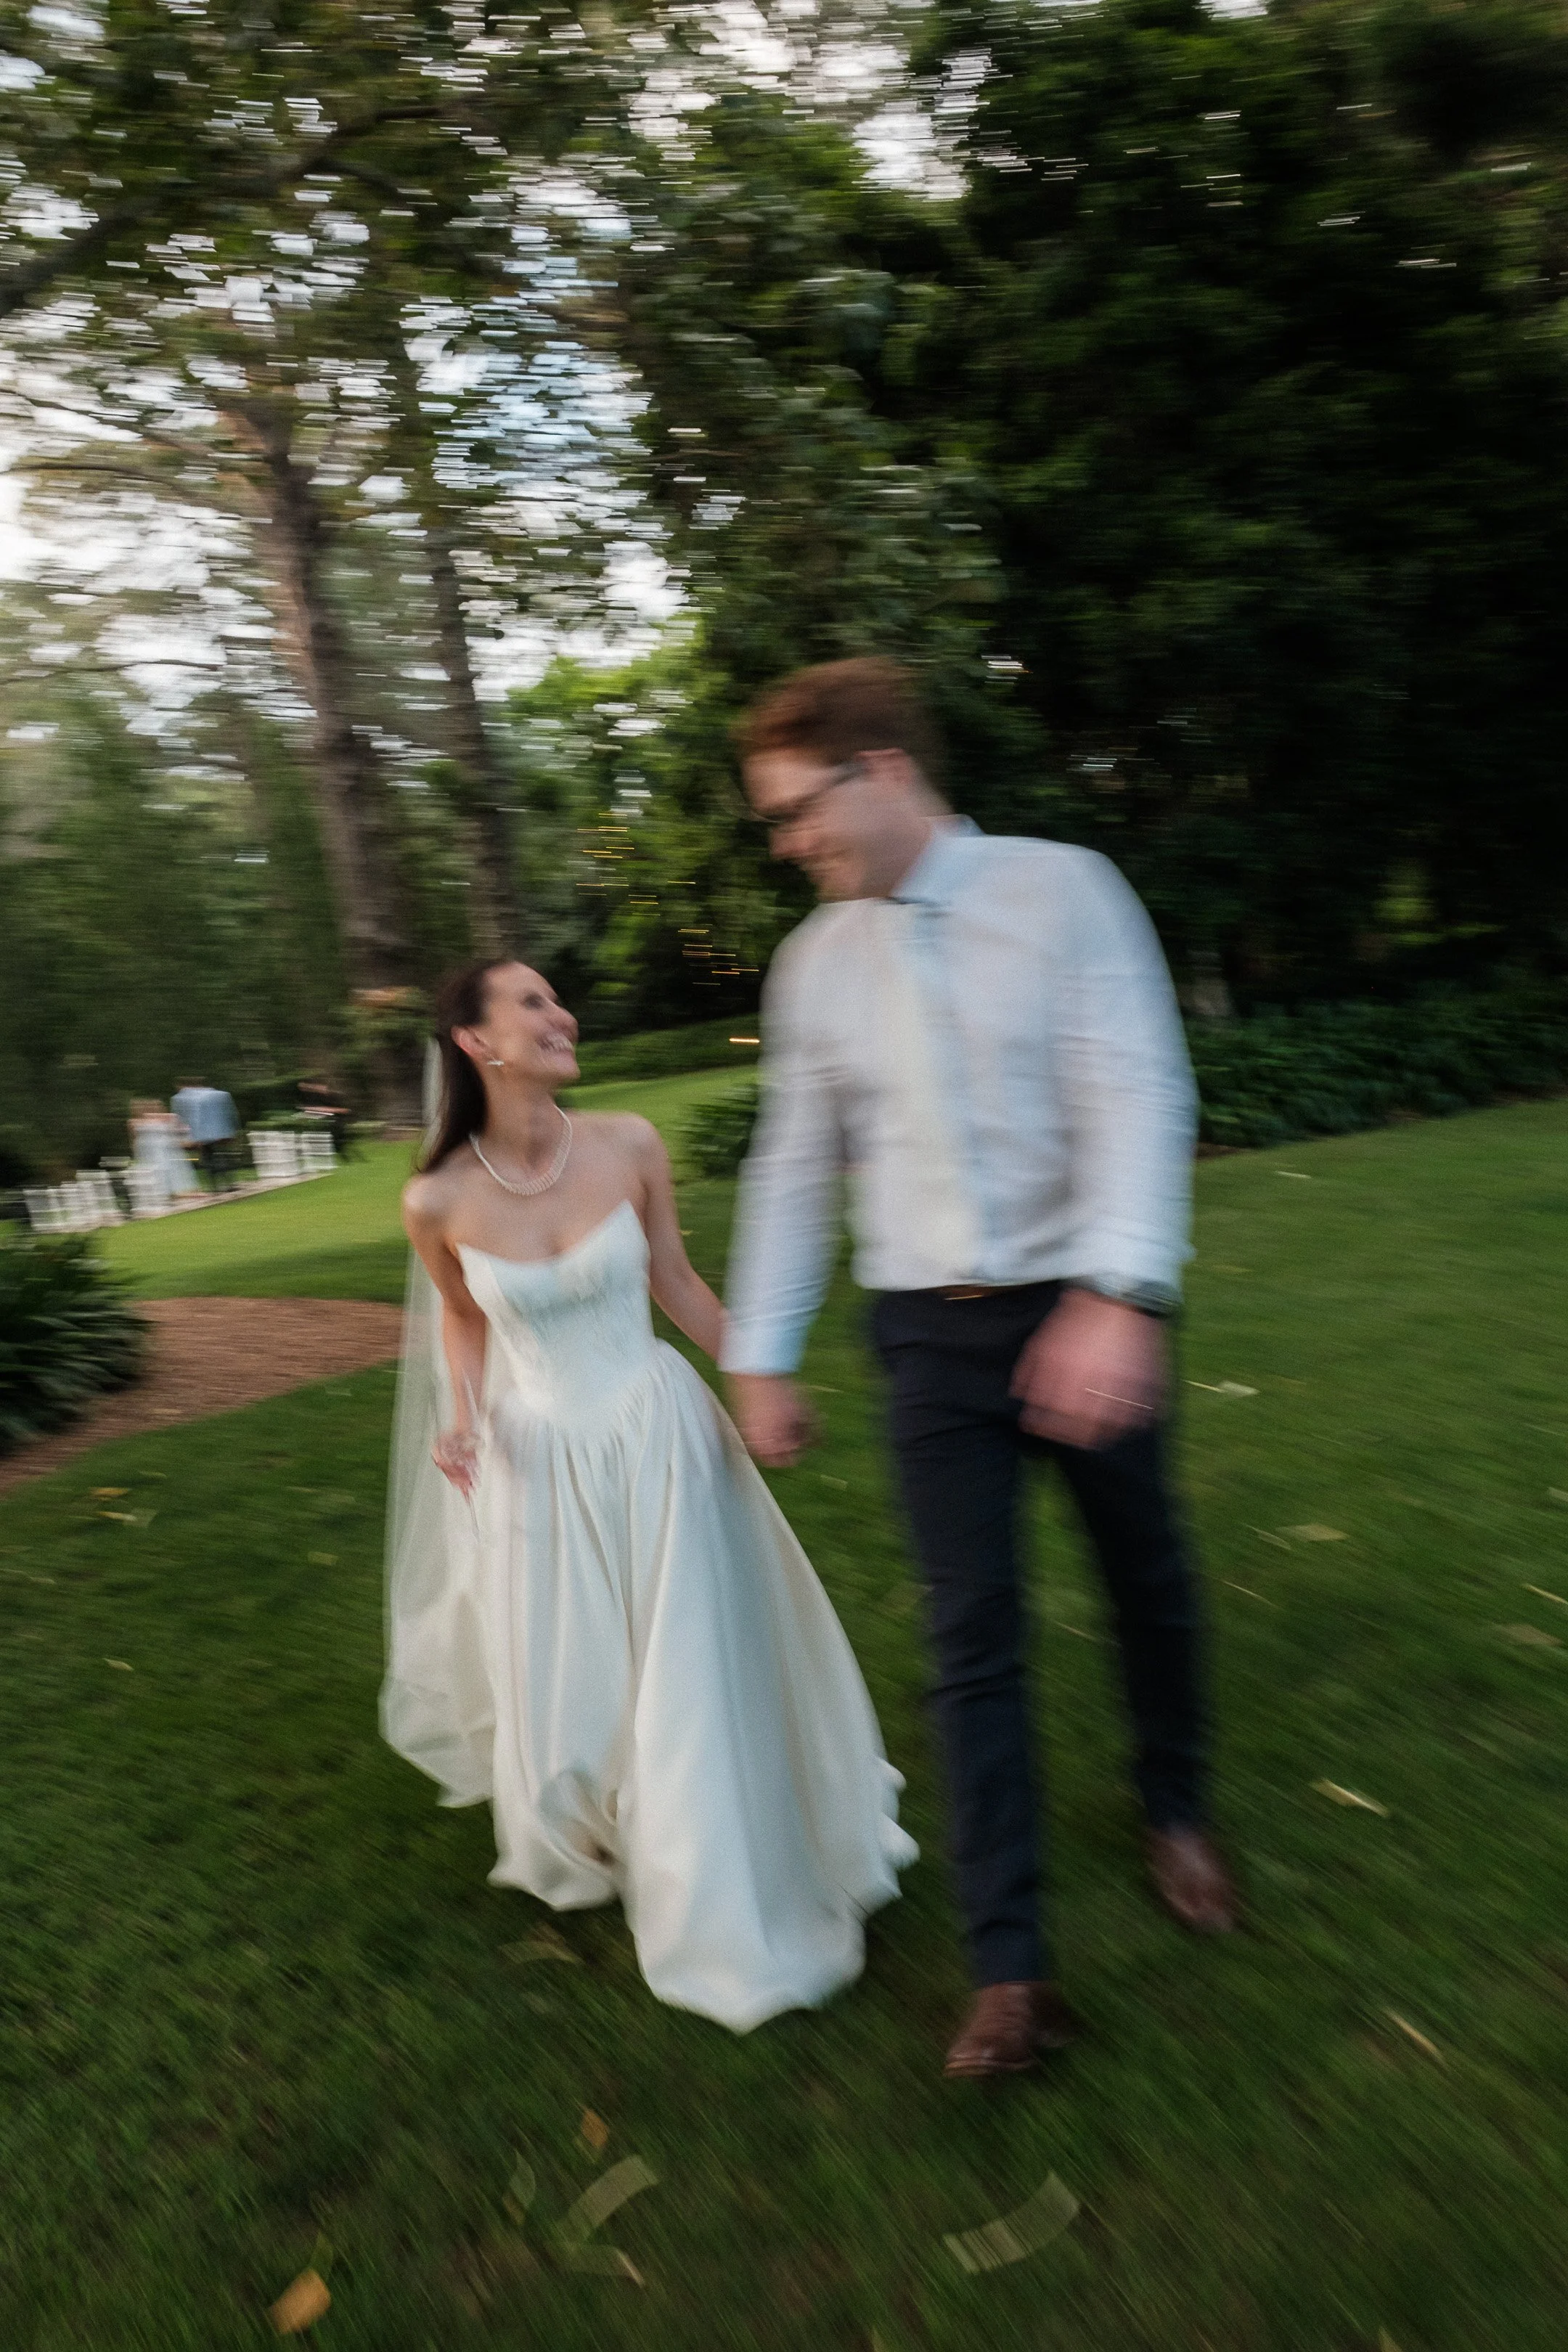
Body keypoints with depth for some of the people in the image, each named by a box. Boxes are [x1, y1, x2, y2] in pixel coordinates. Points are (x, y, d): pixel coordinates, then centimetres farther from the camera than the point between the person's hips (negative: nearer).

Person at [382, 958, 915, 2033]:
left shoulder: (629, 1147, -13)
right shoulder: (439, 1203, -13)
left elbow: (675, 1281, 1)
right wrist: (460, 1417, -8)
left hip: (657, 1433, 0)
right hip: (539, 1460, 0)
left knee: (690, 1671, 5)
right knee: (564, 1683, 14)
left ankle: (720, 1898, 32)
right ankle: (585, 1837, 51)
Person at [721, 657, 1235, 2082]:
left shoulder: (1063, 891, -7)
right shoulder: (812, 964, 4)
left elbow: (1138, 1097, -16)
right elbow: (793, 1169, 7)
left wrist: (1118, 1298, -29)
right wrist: (762, 1359, 8)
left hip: (1085, 1313, -1)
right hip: (931, 1333, 2)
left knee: (1148, 1582, 17)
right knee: (971, 1639, 3)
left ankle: (1177, 1814, 46)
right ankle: (1010, 1969, 19)